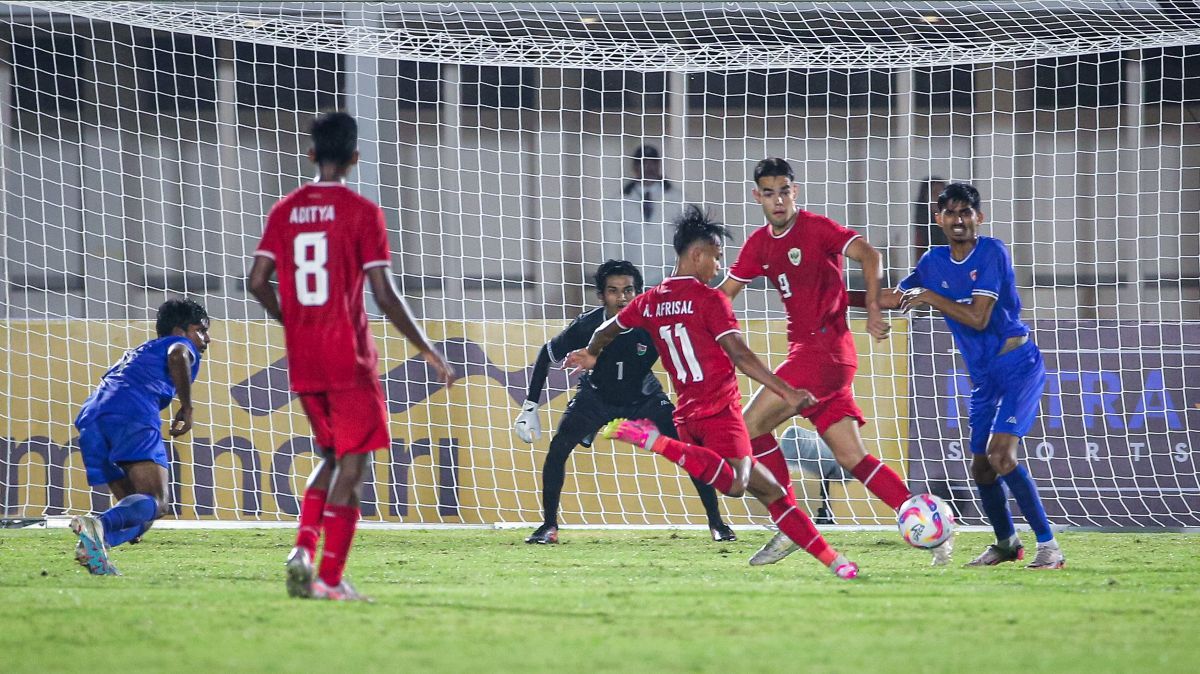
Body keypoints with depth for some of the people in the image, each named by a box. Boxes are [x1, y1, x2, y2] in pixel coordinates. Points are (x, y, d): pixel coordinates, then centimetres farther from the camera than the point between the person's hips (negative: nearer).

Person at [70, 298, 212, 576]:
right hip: (132, 414, -7)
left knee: (136, 507, 12)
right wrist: (186, 408, -1)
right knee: (155, 503, -15)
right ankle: (99, 526, -44)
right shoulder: (181, 344, 20)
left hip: (91, 417, 7)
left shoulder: (136, 352, 41)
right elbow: (178, 355, -7)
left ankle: (92, 543, -17)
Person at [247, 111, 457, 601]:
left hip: (302, 361, 5)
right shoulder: (362, 211, -8)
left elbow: (258, 281, 4)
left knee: (333, 458, 19)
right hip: (349, 358, -5)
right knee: (353, 464, 1)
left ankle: (303, 547, -1)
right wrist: (428, 352, -4)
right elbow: (384, 294, -12)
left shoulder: (285, 211, 7)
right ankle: (331, 578, -5)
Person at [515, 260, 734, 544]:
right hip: (596, 395, 0)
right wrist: (529, 406, -9)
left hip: (644, 397, 0)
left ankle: (717, 523, 0)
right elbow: (546, 355, -9)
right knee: (558, 448, -21)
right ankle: (549, 526, -5)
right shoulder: (586, 326, -27)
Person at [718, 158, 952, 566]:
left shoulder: (815, 228, -8)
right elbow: (725, 292, 21)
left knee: (752, 425, -9)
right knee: (853, 458, 3)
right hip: (806, 350, 8)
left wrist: (873, 310, -27)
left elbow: (868, 255, -19)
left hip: (825, 346, -8)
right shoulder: (760, 244, 14)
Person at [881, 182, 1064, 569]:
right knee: (981, 467, 8)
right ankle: (1006, 543, 30)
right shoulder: (934, 262, 6)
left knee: (1001, 456, -22)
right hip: (984, 375, 7)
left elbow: (978, 318, -19)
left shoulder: (991, 252, -14)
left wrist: (930, 297, -14)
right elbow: (895, 299, 21)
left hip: (1018, 365, -7)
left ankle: (1048, 546, -19)